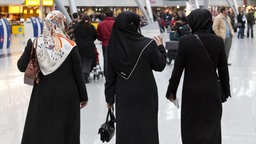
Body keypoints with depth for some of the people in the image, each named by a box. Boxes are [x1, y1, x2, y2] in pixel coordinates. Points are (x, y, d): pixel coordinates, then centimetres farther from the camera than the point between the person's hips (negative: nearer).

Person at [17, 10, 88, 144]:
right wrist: (83, 97, 7)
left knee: (36, 132, 13)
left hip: (42, 95, 1)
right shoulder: (70, 46, -11)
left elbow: (21, 66, -3)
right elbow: (78, 74, -5)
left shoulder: (35, 43, -9)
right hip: (67, 96, -1)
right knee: (66, 131, 12)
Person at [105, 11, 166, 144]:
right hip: (145, 95, -2)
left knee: (124, 129, 12)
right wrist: (160, 47, 12)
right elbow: (160, 66, -3)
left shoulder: (113, 46, -8)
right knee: (146, 127, 12)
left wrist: (110, 97, 8)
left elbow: (110, 74, -2)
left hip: (123, 96, 2)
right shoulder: (148, 44, -16)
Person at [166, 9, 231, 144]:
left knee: (191, 127, 15)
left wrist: (172, 90, 1)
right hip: (212, 92, 2)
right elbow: (223, 69, 0)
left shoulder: (185, 41, -16)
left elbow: (178, 69, -11)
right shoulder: (218, 41, -7)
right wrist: (226, 90, 14)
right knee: (212, 125, 17)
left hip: (191, 92, -2)